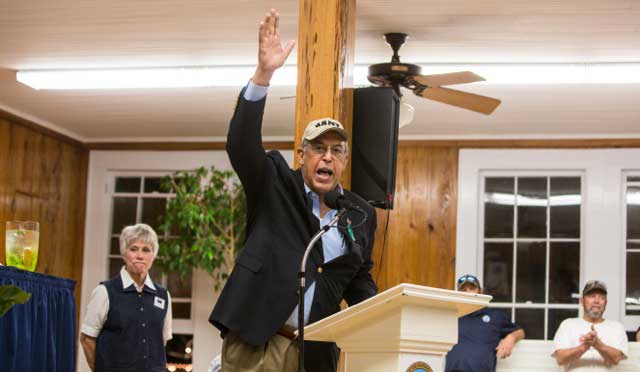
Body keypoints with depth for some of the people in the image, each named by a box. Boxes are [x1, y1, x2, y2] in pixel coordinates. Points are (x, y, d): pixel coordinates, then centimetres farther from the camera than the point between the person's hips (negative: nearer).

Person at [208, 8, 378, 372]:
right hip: (254, 342, -3)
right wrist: (264, 74, -26)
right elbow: (242, 145, -15)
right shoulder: (275, 184, 2)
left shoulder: (361, 215, 11)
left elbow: (360, 281, 19)